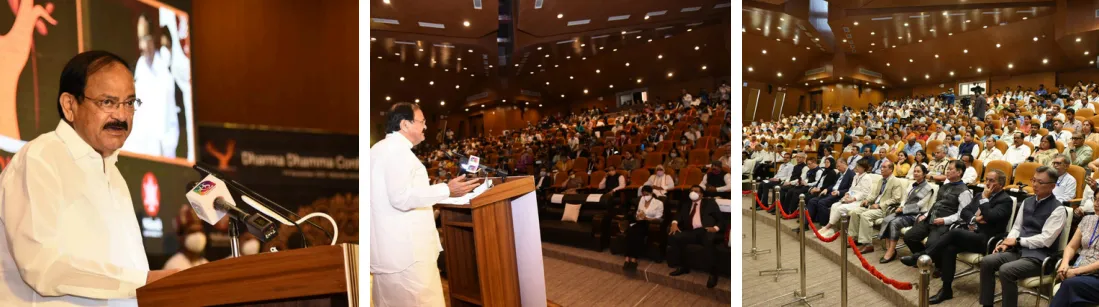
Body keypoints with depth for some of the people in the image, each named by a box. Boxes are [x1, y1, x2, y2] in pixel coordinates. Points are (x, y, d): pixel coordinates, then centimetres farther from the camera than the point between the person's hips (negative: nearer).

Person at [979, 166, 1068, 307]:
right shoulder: (1027, 202, 12)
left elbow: (1045, 240, -17)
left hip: (1039, 256, -7)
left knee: (1005, 270, -30)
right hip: (1019, 249, 7)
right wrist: (1007, 242, -5)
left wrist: (1017, 241, -12)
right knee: (987, 262, -15)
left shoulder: (1057, 209, -10)